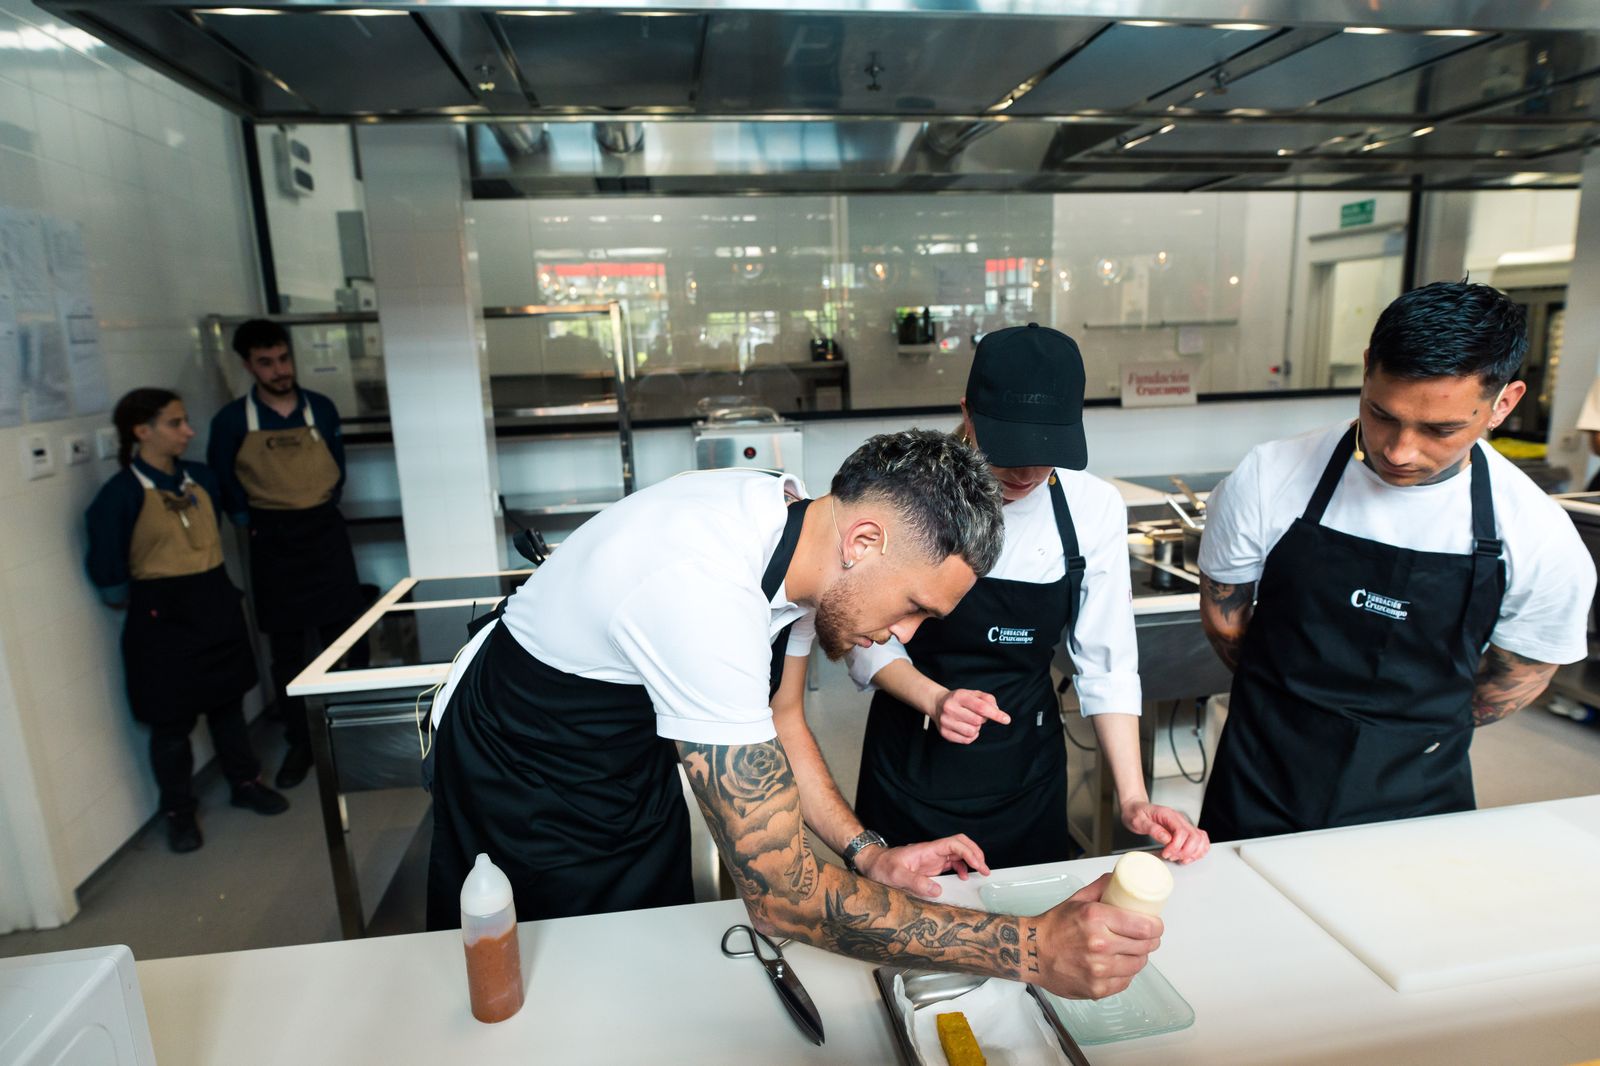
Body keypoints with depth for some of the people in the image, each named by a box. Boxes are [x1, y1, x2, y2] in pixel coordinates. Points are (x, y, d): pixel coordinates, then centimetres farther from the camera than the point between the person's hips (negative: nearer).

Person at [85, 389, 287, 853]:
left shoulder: (201, 477, 4)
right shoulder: (122, 493, -14)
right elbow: (108, 572, -8)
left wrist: (214, 588, 11)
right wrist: (146, 597, 3)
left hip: (218, 604, 5)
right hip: (163, 616, -5)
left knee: (228, 702, 18)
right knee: (172, 720, 7)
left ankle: (245, 782, 34)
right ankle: (178, 811, 25)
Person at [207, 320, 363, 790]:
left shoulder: (321, 408, 2)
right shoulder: (232, 420, -4)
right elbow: (223, 484, 6)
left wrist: (325, 504, 5)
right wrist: (249, 521, 0)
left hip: (326, 533, 1)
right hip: (273, 543, -1)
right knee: (287, 649, 5)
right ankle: (299, 743, 17)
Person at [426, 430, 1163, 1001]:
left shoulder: (798, 526, -15)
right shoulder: (708, 589, -41)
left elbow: (776, 720, 0)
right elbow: (784, 896, -37)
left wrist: (868, 855, -10)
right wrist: (1032, 949, -34)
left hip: (631, 755, 7)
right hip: (525, 781, -6)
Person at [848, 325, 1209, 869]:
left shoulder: (1095, 508, -13)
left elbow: (1106, 663, -6)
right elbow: (869, 643, -10)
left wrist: (1133, 798, -12)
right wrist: (935, 701, -27)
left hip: (1026, 771, 2)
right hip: (912, 764, -1)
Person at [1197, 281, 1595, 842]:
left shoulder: (1543, 541, -14)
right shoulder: (1266, 481, -18)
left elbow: (1505, 688, 2)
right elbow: (1223, 621, -4)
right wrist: (1290, 710, 5)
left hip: (1415, 801, 1)